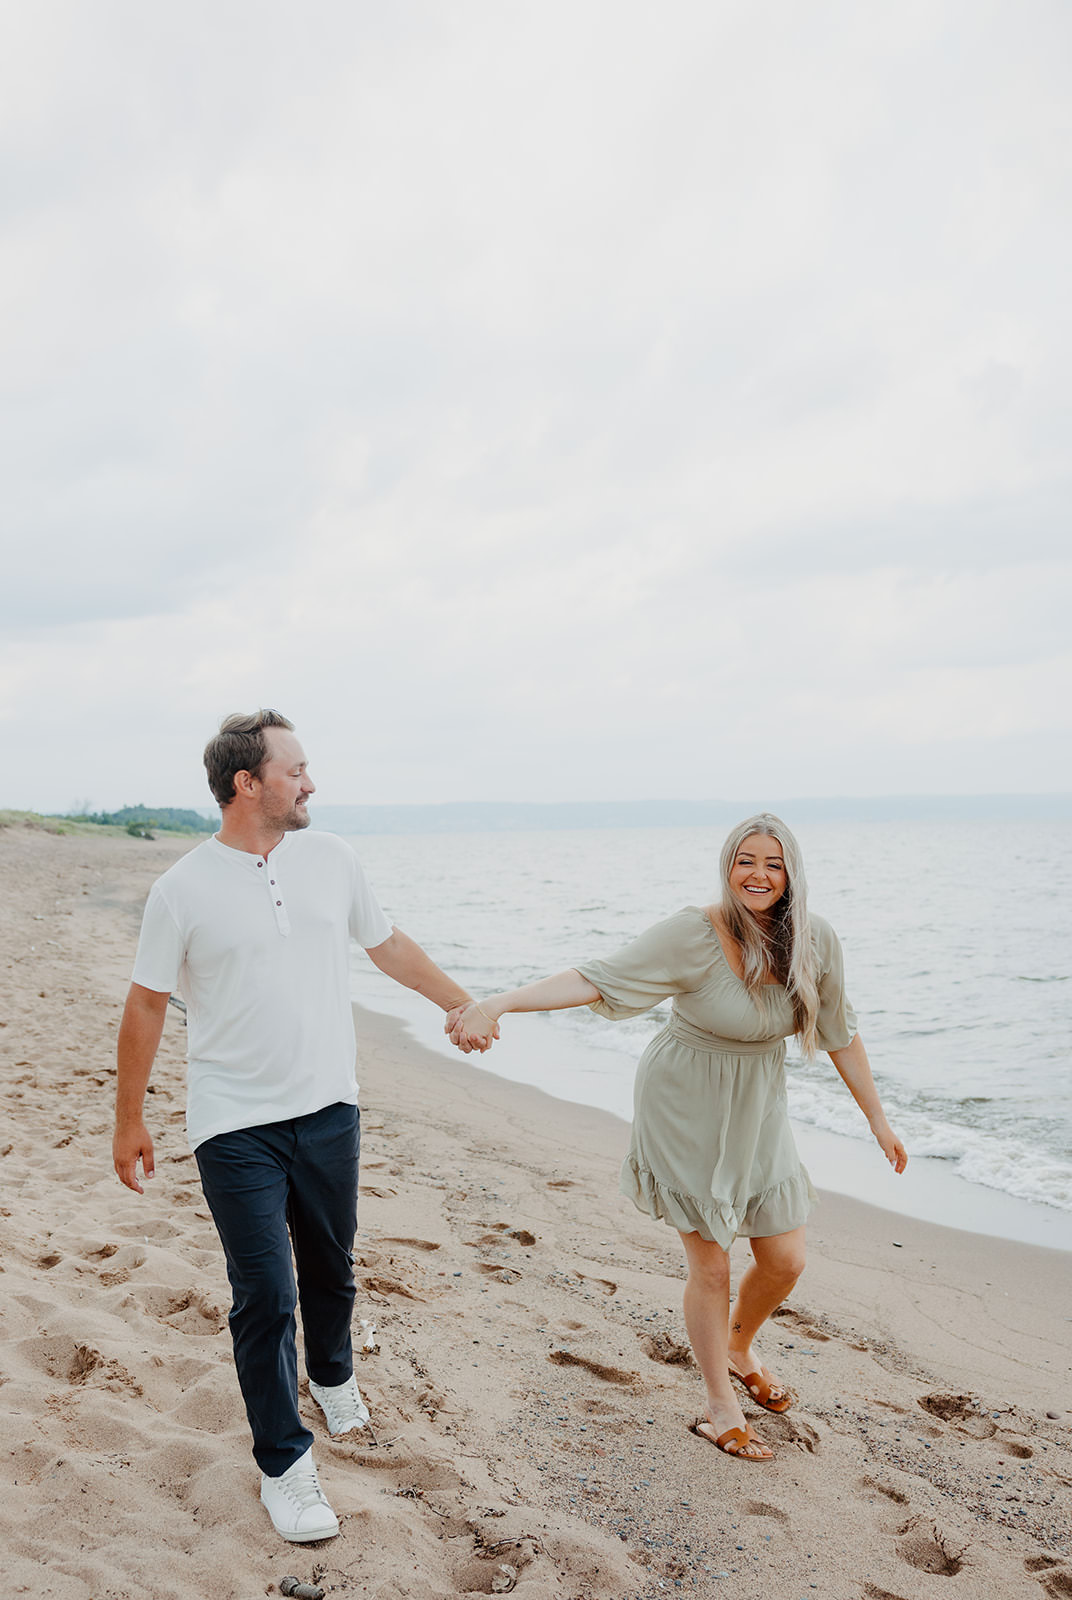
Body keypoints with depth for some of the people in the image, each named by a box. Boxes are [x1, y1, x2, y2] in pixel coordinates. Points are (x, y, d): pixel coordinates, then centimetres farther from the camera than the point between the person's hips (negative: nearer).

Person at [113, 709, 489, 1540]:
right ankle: (283, 1461, 17)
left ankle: (333, 1375, 48)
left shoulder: (330, 858, 0)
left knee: (331, 1267, 19)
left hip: (330, 1110, 4)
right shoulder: (183, 890, -11)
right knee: (265, 1295, -1)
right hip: (236, 1128, -4)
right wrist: (128, 1120, 3)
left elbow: (390, 945, 13)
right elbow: (146, 1006, -2)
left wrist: (464, 1004, 19)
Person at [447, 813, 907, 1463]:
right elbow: (597, 978, -31)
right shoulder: (695, 934, -25)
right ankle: (722, 1408, 27)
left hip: (758, 1112, 5)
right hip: (687, 1110, -5)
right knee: (711, 1264, 3)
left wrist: (878, 1118, 7)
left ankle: (739, 1346, 43)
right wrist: (498, 1002, -42)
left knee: (786, 1260, 9)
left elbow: (839, 1032, 2)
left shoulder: (814, 941, -11)